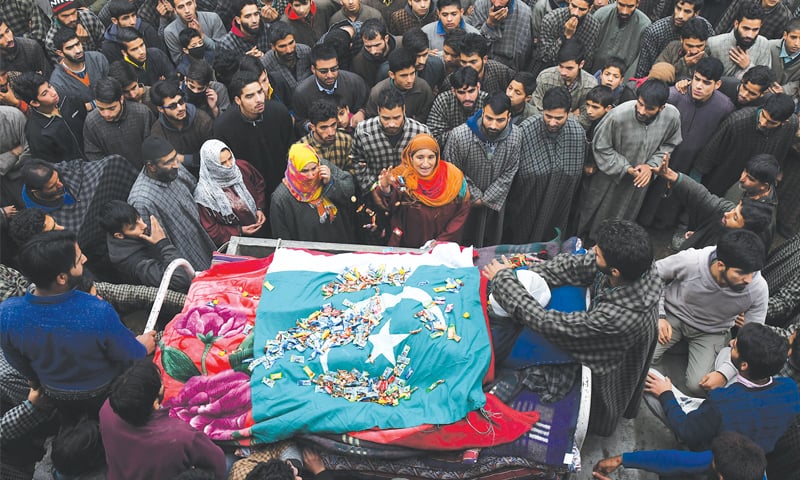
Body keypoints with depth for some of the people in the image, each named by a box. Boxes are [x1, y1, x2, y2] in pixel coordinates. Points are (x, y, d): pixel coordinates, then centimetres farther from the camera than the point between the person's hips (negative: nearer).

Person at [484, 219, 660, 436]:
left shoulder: (616, 318, -50)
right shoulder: (639, 264, -30)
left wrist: (503, 279, -32)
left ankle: (595, 426, 59)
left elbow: (548, 323, -43)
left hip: (610, 375, -6)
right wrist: (520, 277, -28)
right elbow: (574, 265, -21)